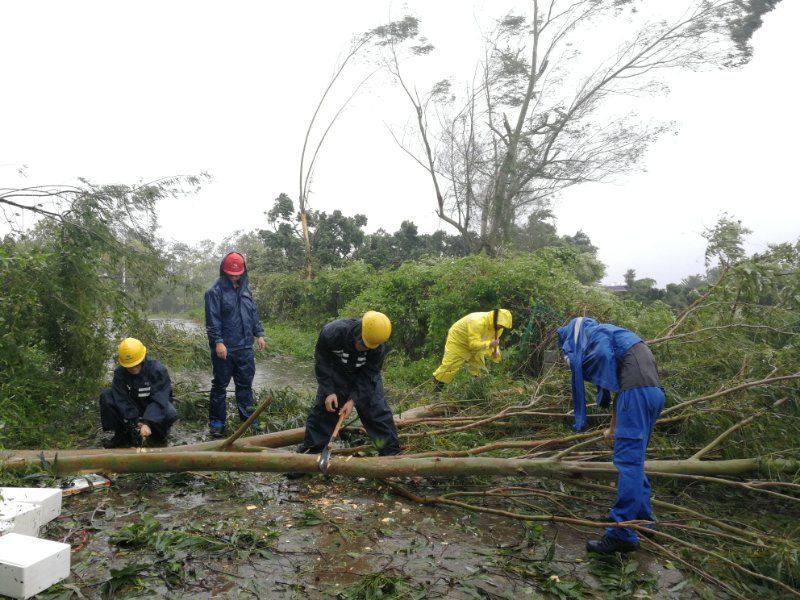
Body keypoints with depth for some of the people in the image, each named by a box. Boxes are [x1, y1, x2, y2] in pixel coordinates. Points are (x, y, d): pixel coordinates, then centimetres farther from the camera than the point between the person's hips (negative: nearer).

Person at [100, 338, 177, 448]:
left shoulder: (158, 370, -25)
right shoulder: (120, 373, -14)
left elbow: (159, 400, -32)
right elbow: (122, 400, -20)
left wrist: (147, 423, -44)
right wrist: (134, 422, -31)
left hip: (154, 408, -4)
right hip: (133, 408, 4)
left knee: (170, 414, -37)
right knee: (105, 396, -17)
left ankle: (157, 434, -3)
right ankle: (122, 434, -8)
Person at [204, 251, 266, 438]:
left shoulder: (245, 290, 13)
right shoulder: (215, 291, -8)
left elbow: (253, 314, 19)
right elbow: (212, 320, -14)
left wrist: (259, 334, 12)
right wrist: (218, 342, -20)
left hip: (245, 347, 6)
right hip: (224, 349, -6)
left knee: (245, 384, 12)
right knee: (220, 385, 5)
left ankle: (247, 417, 22)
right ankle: (216, 422, 14)